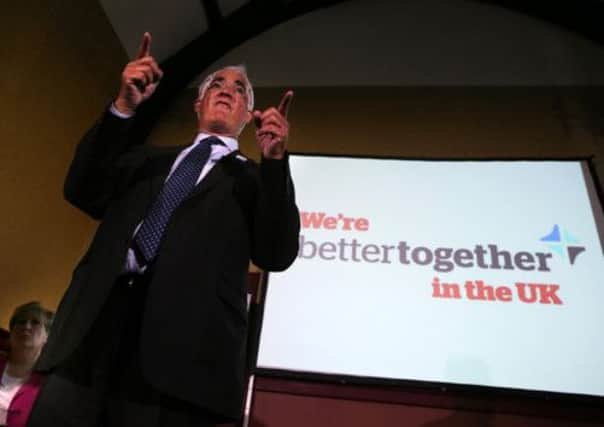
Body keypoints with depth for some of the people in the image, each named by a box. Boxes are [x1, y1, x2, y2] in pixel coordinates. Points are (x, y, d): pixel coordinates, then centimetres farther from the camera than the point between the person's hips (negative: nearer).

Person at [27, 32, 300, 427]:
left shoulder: (254, 178, 11)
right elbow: (83, 193, 9)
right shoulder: (148, 159, 23)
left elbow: (276, 255, -1)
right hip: (96, 323, 4)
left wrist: (275, 159, -11)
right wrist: (124, 108, -1)